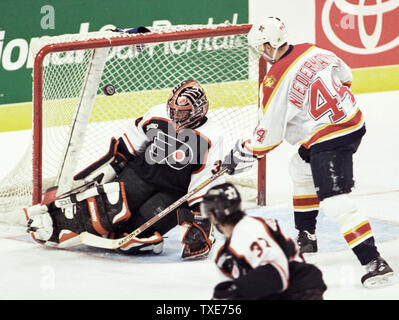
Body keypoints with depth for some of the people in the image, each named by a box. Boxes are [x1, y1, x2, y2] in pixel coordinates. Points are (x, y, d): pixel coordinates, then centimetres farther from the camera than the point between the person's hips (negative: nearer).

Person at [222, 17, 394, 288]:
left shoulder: (276, 82, -17)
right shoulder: (312, 51, 4)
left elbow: (269, 135, -11)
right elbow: (345, 76, 18)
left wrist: (243, 155, 5)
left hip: (329, 138, -10)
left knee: (334, 201, -15)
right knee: (301, 168, 29)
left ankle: (373, 262, -24)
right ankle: (306, 236, 39)